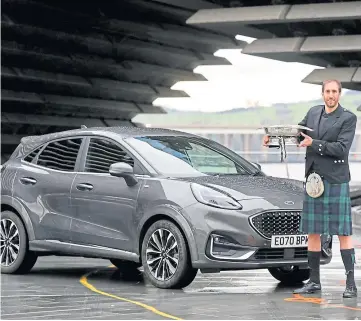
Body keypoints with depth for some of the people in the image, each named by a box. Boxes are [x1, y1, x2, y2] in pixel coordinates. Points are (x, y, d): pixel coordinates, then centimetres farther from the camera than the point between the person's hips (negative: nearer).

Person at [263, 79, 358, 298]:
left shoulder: (348, 118, -5)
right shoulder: (313, 113, 12)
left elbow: (342, 148, -14)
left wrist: (314, 144, -18)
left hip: (336, 181, -5)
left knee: (343, 232, -6)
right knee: (313, 232, 8)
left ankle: (351, 284, -5)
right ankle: (314, 281, 16)